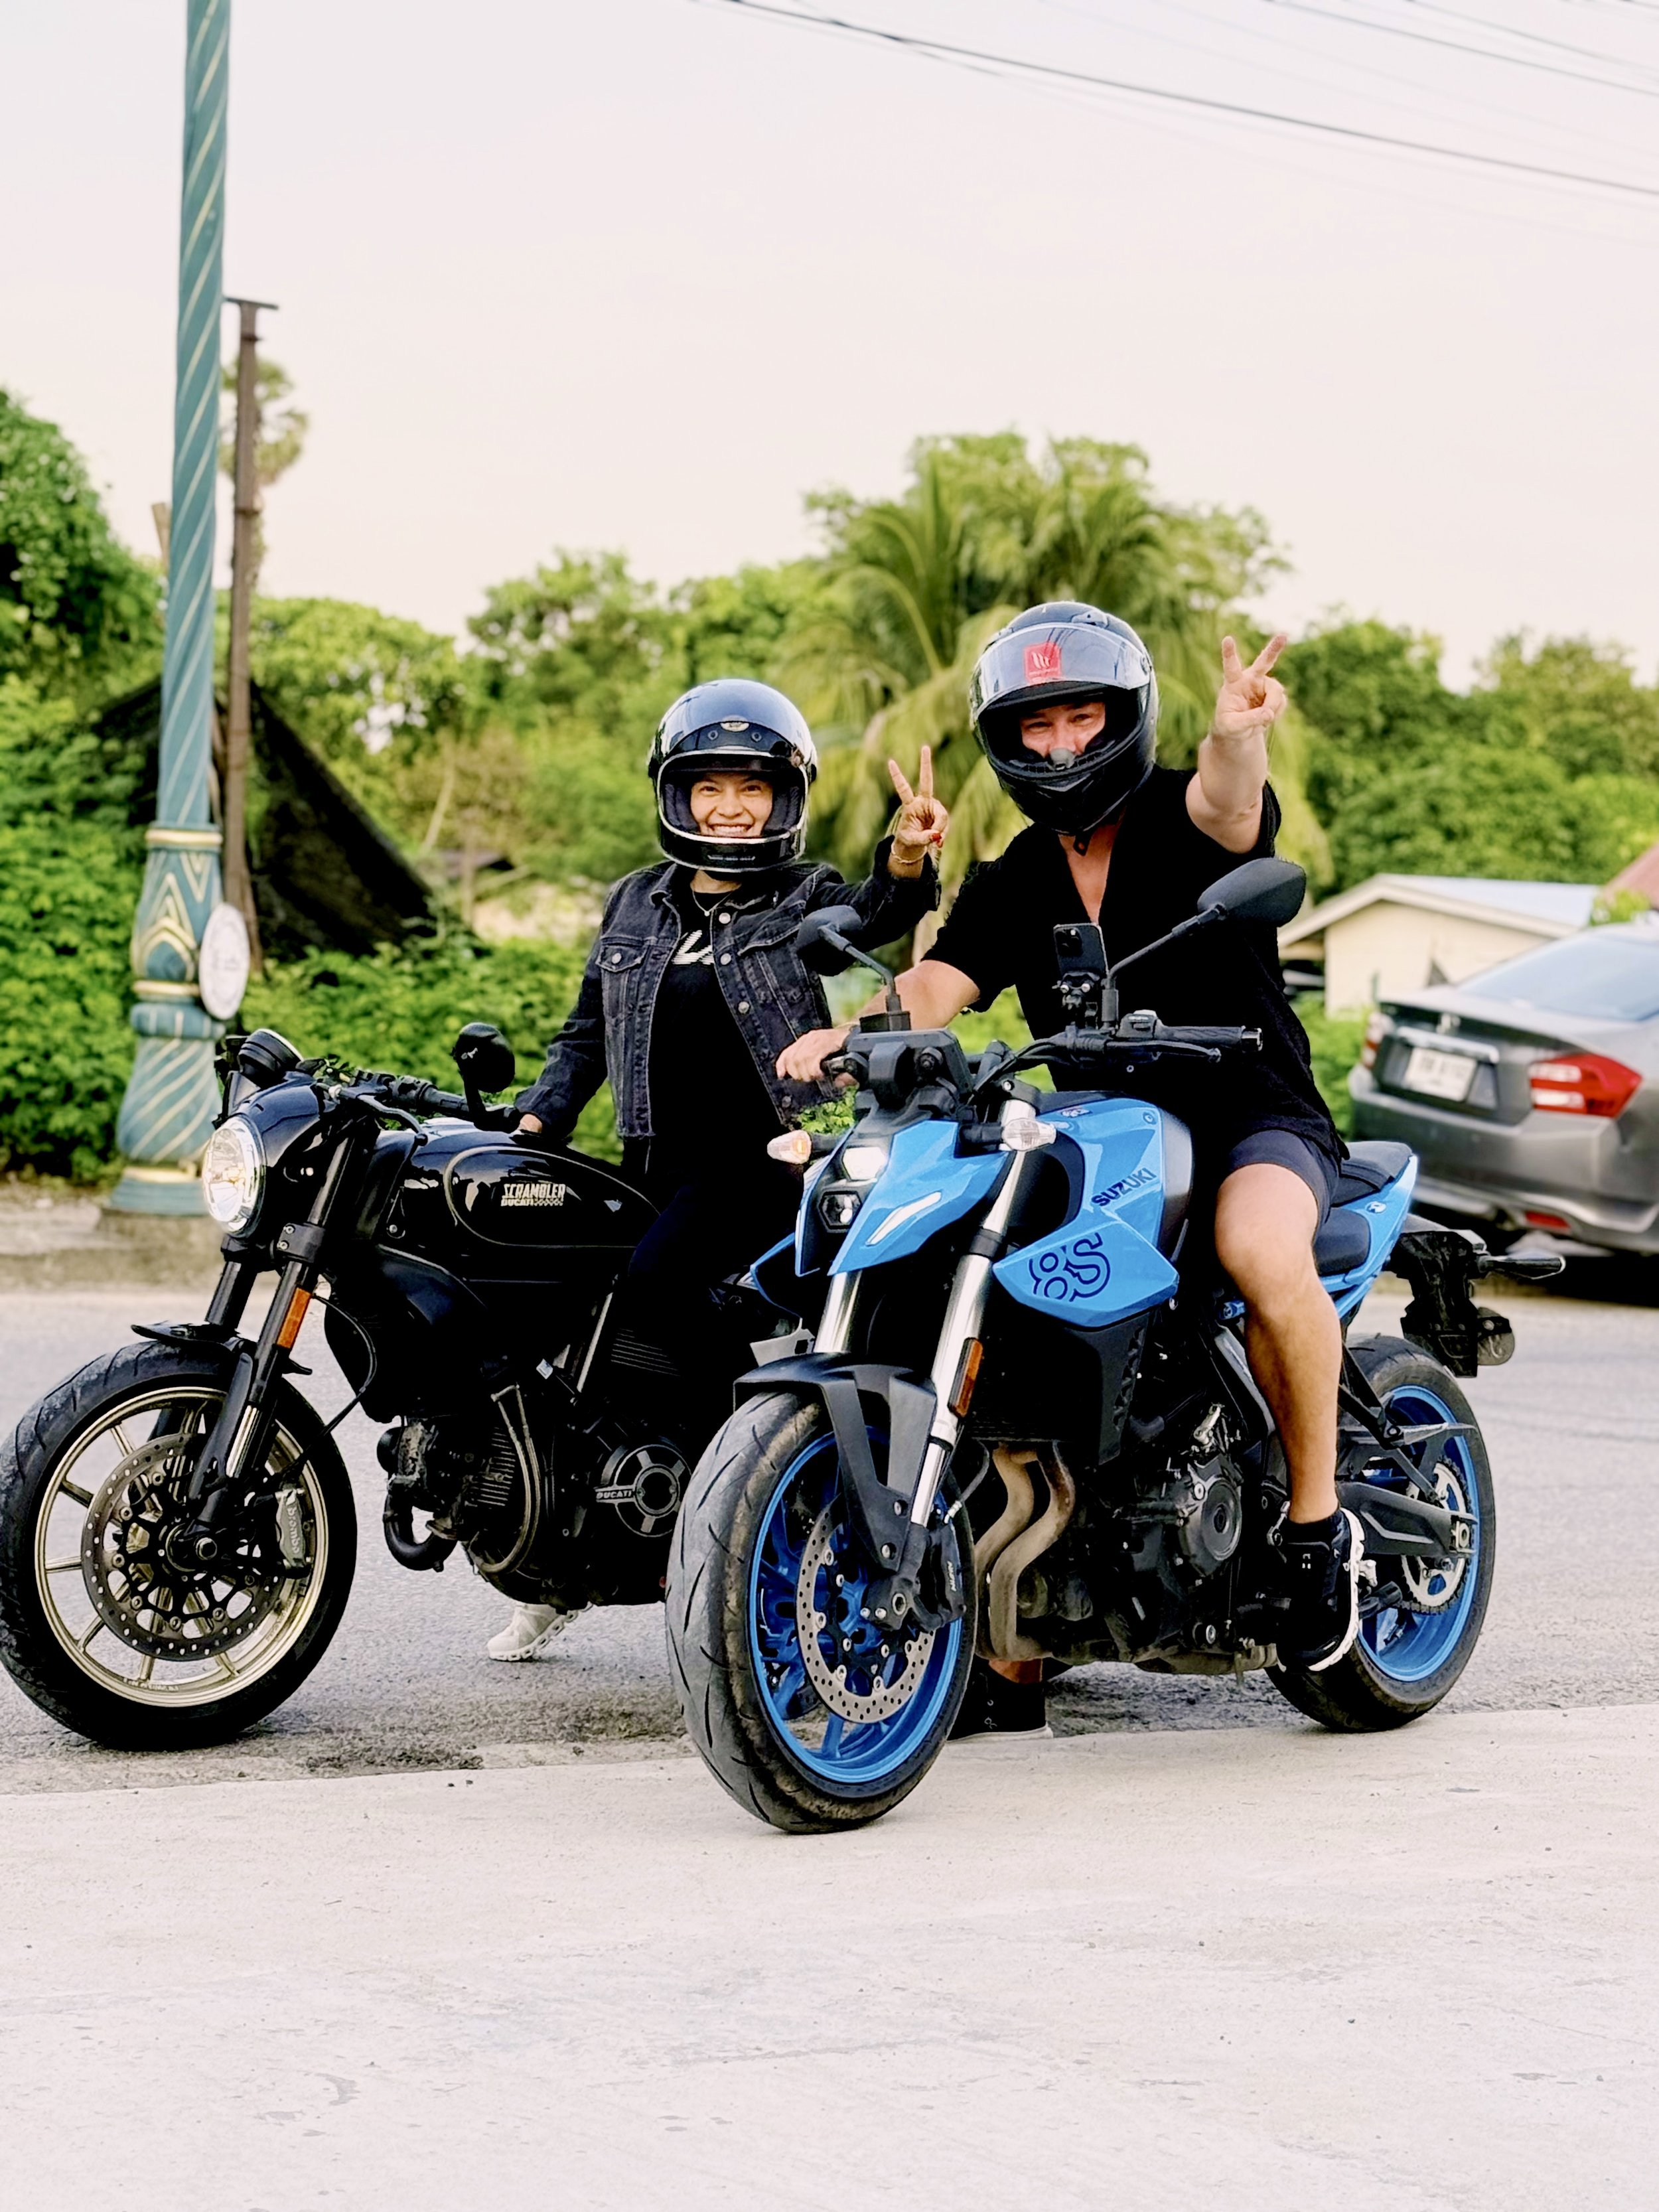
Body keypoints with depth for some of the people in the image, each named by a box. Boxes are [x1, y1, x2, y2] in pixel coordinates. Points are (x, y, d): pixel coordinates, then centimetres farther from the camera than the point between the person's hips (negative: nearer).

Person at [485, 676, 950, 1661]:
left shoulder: (806, 901, 2)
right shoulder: (636, 906, 15)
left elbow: (878, 914, -20)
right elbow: (587, 1033, 21)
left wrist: (911, 859, -42)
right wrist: (538, 1117, 4)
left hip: (762, 1159, -5)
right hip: (659, 1162, 5)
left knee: (655, 1282, -30)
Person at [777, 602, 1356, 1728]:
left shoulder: (1188, 817, -5)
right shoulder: (1011, 886, 10)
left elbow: (1226, 802, -31)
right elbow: (936, 983, -7)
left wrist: (1236, 737, -56)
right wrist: (854, 1027, -30)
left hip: (1255, 1118, -5)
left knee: (1264, 1253, -39)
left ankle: (1318, 1522, -17)